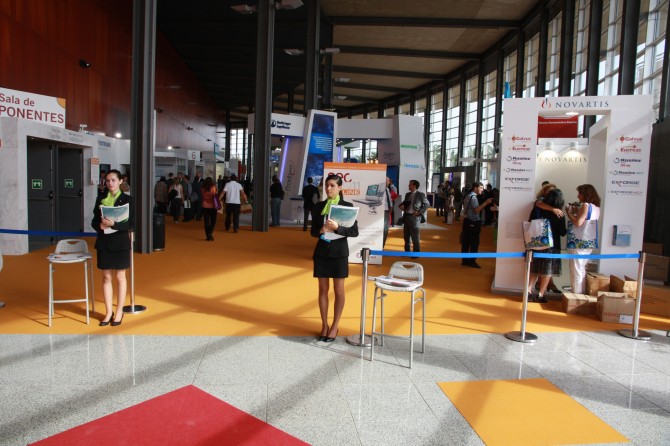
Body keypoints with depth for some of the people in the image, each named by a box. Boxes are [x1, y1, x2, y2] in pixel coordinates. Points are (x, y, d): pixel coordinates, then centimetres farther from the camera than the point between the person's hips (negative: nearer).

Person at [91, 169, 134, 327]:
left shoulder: (127, 199, -3)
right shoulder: (100, 199, 7)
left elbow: (131, 224, -8)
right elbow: (94, 221, 9)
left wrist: (113, 224, -23)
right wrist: (100, 226, -13)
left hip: (120, 243, -3)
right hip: (103, 243, 3)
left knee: (119, 277, 6)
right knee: (106, 277, 8)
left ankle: (119, 311, 18)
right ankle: (108, 311, 20)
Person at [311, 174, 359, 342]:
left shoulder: (347, 206, -4)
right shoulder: (319, 206, 5)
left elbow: (355, 231, -8)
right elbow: (313, 230, 8)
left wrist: (337, 228, -22)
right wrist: (320, 231, -14)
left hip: (339, 252, -3)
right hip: (321, 252, 3)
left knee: (338, 290, 5)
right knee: (323, 289, 9)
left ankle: (335, 326, 17)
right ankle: (324, 325, 21)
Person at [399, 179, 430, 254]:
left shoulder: (420, 194, -4)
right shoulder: (407, 194, 13)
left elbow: (427, 204, -2)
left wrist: (419, 212, -10)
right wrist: (402, 206, -2)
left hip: (414, 217, -6)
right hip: (406, 216, 6)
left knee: (415, 235, -2)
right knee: (406, 235, 12)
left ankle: (416, 252, 9)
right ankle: (407, 251, 24)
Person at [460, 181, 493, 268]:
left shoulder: (468, 196, 15)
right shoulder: (473, 197, -15)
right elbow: (477, 209, -24)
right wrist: (485, 203, -23)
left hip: (467, 221, 10)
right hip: (473, 222, -10)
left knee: (466, 242, 10)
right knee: (474, 242, -3)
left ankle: (465, 260, 15)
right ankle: (472, 261, 1)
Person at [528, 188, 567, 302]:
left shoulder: (537, 209, -3)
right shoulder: (559, 215, -10)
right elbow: (562, 233, -3)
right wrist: (568, 229, 17)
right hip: (551, 245, -3)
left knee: (534, 270, 14)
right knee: (547, 271, 7)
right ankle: (540, 295, 8)